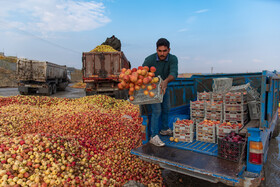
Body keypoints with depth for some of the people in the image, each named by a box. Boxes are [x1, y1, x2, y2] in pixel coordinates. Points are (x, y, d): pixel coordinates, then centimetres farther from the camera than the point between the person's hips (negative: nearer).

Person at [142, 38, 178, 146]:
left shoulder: (173, 59, -24)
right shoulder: (150, 60, -30)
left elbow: (173, 73, -40)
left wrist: (165, 81, -61)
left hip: (163, 86, 5)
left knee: (166, 108, 16)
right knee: (157, 110, -14)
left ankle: (165, 129, 35)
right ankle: (154, 137, -8)